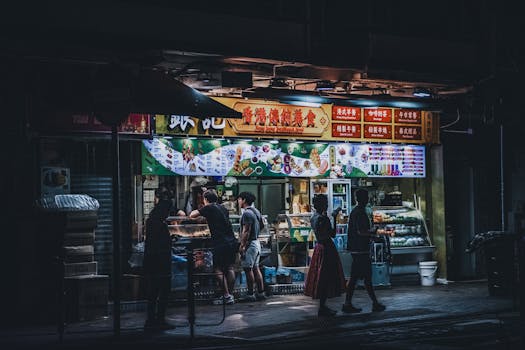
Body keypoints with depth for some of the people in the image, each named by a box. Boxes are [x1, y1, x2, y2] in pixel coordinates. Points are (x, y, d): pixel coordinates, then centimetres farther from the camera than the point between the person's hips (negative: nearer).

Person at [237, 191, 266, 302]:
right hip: (256, 242, 10)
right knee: (256, 268, 12)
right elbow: (262, 225, 24)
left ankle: (250, 294, -6)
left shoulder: (247, 213, -17)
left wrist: (242, 245, -20)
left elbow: (246, 231, -21)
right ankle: (261, 293, 13)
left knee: (248, 269, -6)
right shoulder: (256, 211, 13)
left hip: (249, 243, -10)